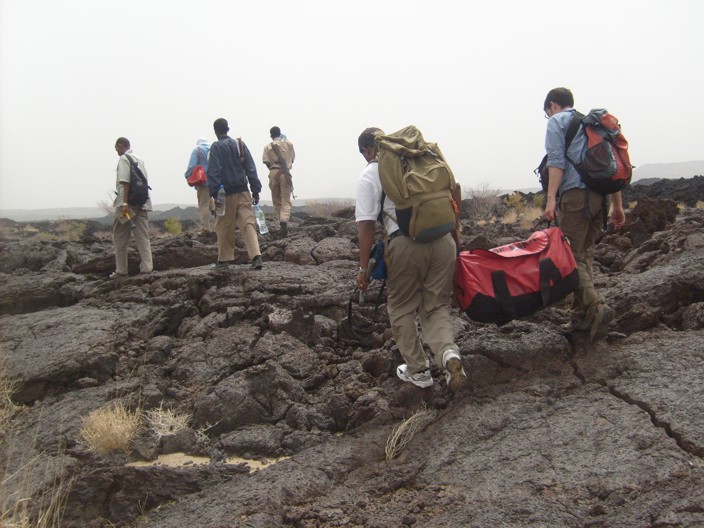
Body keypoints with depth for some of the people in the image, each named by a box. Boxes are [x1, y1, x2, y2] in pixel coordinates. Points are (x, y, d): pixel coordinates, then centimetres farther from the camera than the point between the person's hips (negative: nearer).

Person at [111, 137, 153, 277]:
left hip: (127, 203, -6)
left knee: (120, 238, 5)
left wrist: (125, 203, -20)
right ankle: (146, 267, -1)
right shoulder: (140, 160, 16)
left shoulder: (124, 159, -6)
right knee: (143, 237, 6)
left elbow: (125, 182, -16)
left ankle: (121, 270, 7)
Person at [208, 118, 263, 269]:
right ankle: (256, 256, -16)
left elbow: (213, 172, -12)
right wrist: (256, 190, 7)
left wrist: (214, 193, -12)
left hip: (226, 194, -3)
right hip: (243, 192, 3)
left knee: (224, 227, 9)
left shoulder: (216, 147, -5)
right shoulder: (240, 144, 7)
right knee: (248, 224, -1)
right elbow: (251, 169, 5)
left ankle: (224, 259, 17)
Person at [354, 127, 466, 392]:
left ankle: (418, 370, 20)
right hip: (443, 240, 4)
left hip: (406, 244, -4)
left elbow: (366, 224, -2)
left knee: (401, 309, 16)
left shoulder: (368, 176, 5)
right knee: (436, 306, 15)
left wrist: (364, 268, 2)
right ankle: (449, 353, -10)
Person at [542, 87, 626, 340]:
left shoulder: (557, 121, 7)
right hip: (600, 196, 7)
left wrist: (551, 198, -14)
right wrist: (617, 205, 23)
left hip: (575, 195, -7)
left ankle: (596, 306, -23)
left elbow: (556, 161, -9)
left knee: (571, 257, -6)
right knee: (585, 255, 12)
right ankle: (582, 317, 11)